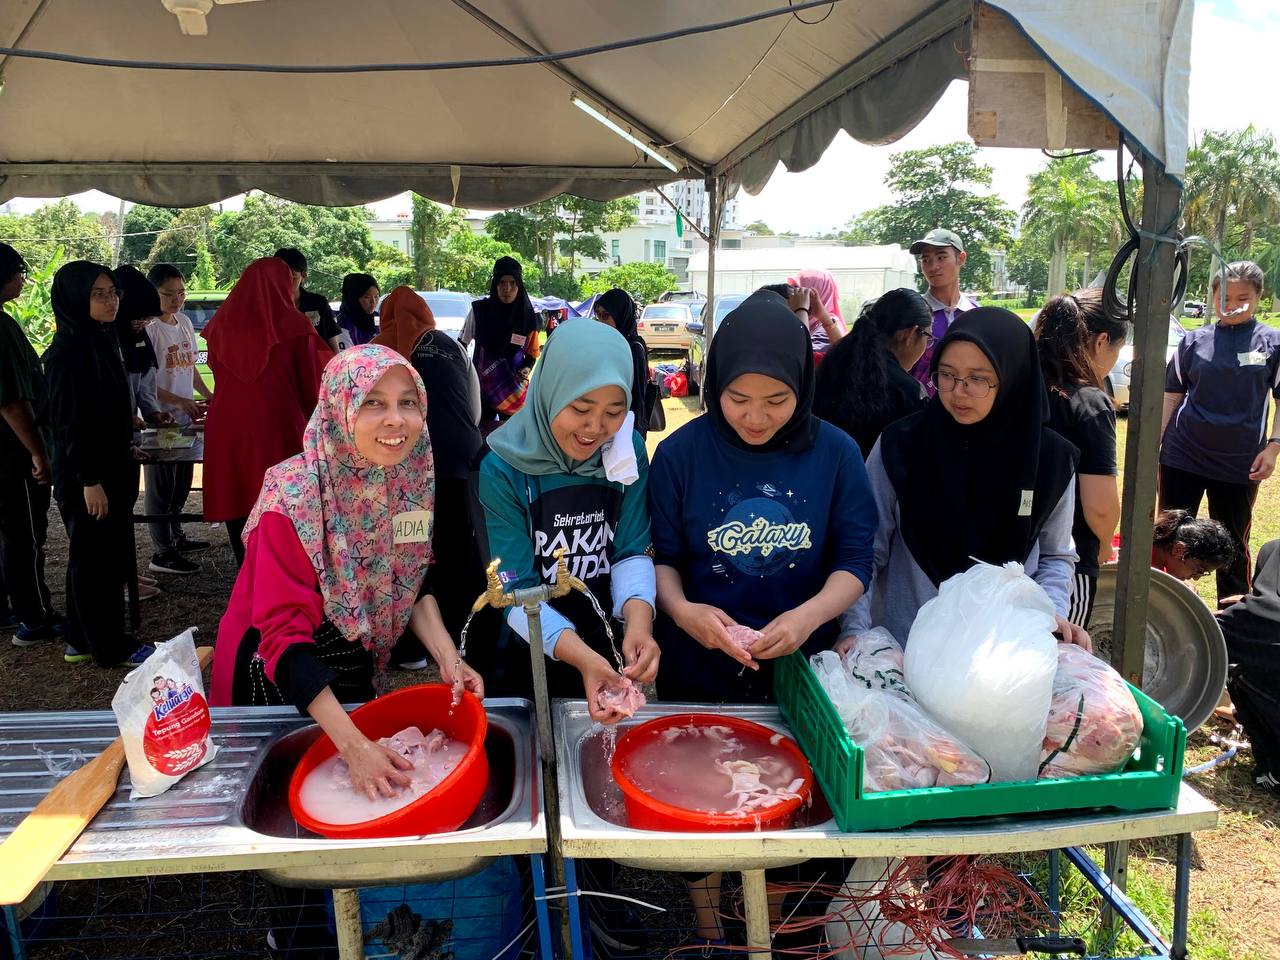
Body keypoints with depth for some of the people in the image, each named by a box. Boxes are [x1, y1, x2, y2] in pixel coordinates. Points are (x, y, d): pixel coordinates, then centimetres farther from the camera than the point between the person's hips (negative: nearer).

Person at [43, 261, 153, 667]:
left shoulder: (100, 341, 10)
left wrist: (125, 447, 22)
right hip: (87, 475, -9)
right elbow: (69, 420, -21)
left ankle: (82, 640, 27)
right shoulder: (68, 349, -18)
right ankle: (109, 646, 13)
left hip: (110, 465, 9)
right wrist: (89, 481, -21)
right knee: (95, 557, 2)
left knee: (106, 554, 16)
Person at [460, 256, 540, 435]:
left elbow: (533, 353, 8)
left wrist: (526, 370, -11)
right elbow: (461, 345, 6)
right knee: (480, 430, 3)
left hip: (513, 389, 1)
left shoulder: (527, 317, -3)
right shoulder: (479, 310, -5)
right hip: (481, 386, 0)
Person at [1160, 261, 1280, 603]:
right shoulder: (1194, 341, 4)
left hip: (1239, 463, -1)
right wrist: (1153, 443, 3)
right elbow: (1171, 395, 8)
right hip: (1181, 456, 1)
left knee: (1232, 544, 12)